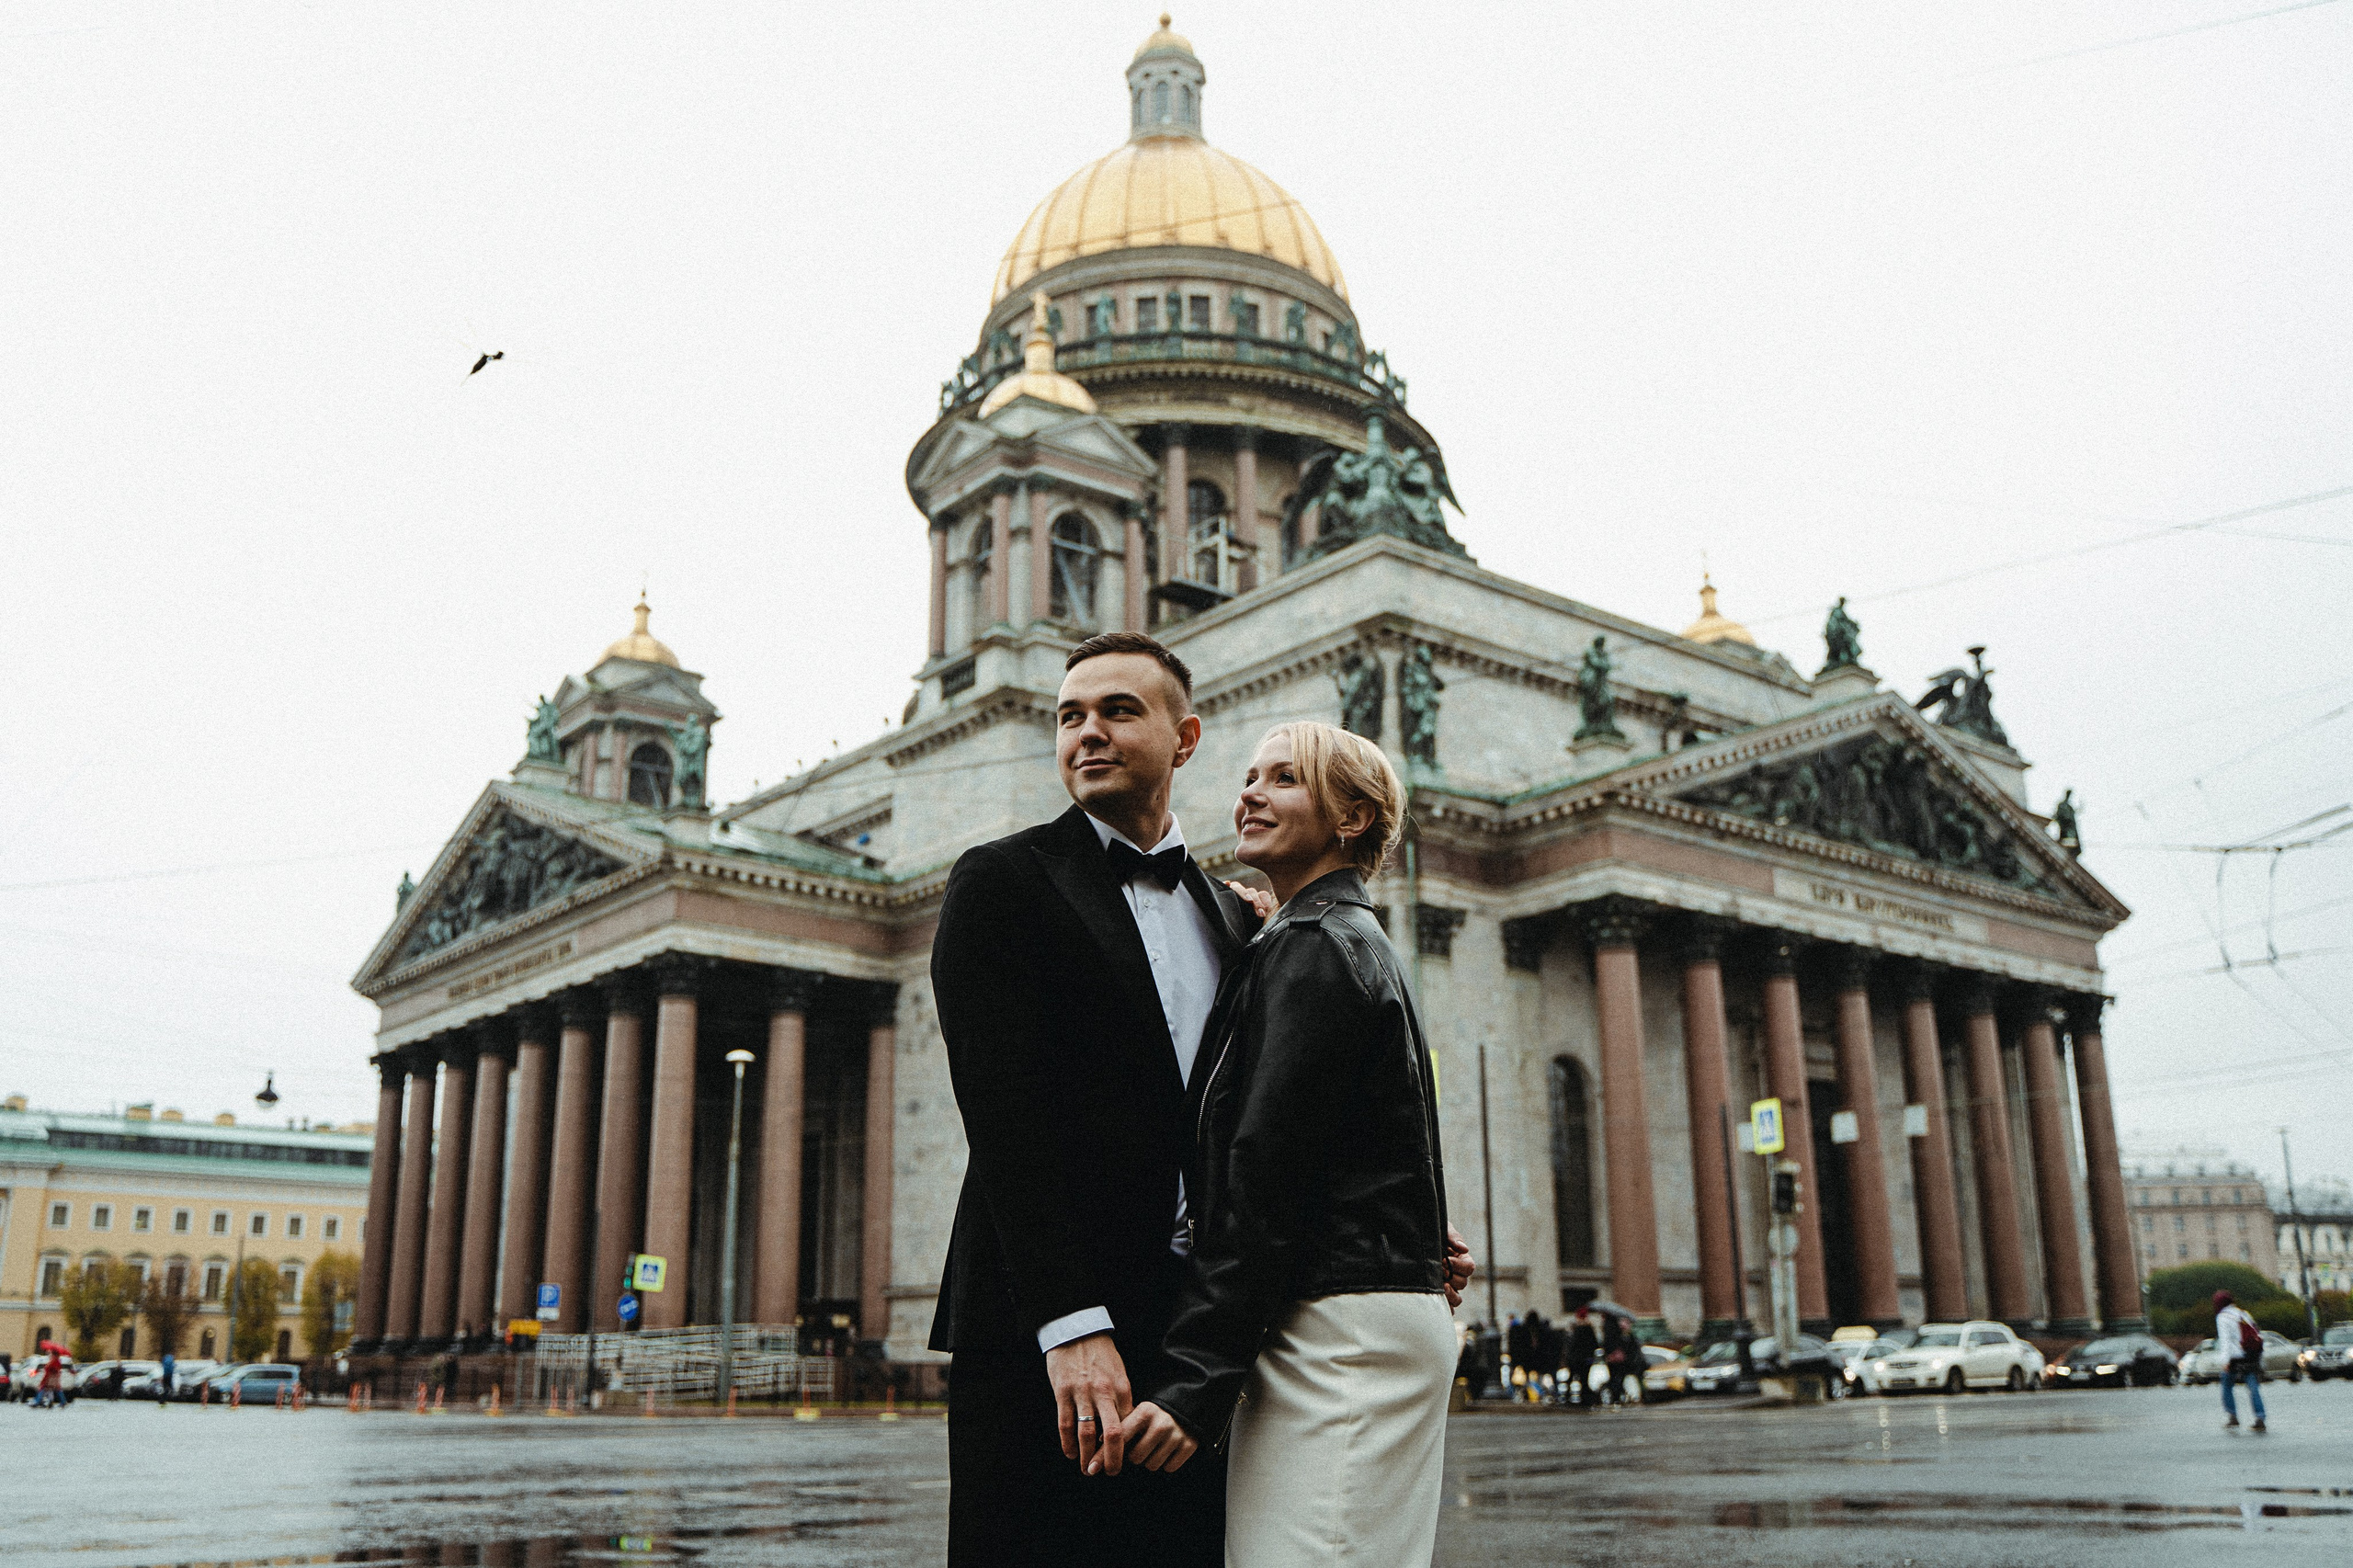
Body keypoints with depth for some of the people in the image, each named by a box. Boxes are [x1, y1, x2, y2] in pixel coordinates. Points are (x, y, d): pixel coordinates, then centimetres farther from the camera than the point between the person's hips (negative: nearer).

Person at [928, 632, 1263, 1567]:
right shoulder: (1000, 883, 0)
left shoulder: (1235, 917, 16)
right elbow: (1006, 1114, -11)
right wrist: (1072, 1327, -20)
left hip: (1198, 1340, 5)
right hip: (1039, 1340, -4)